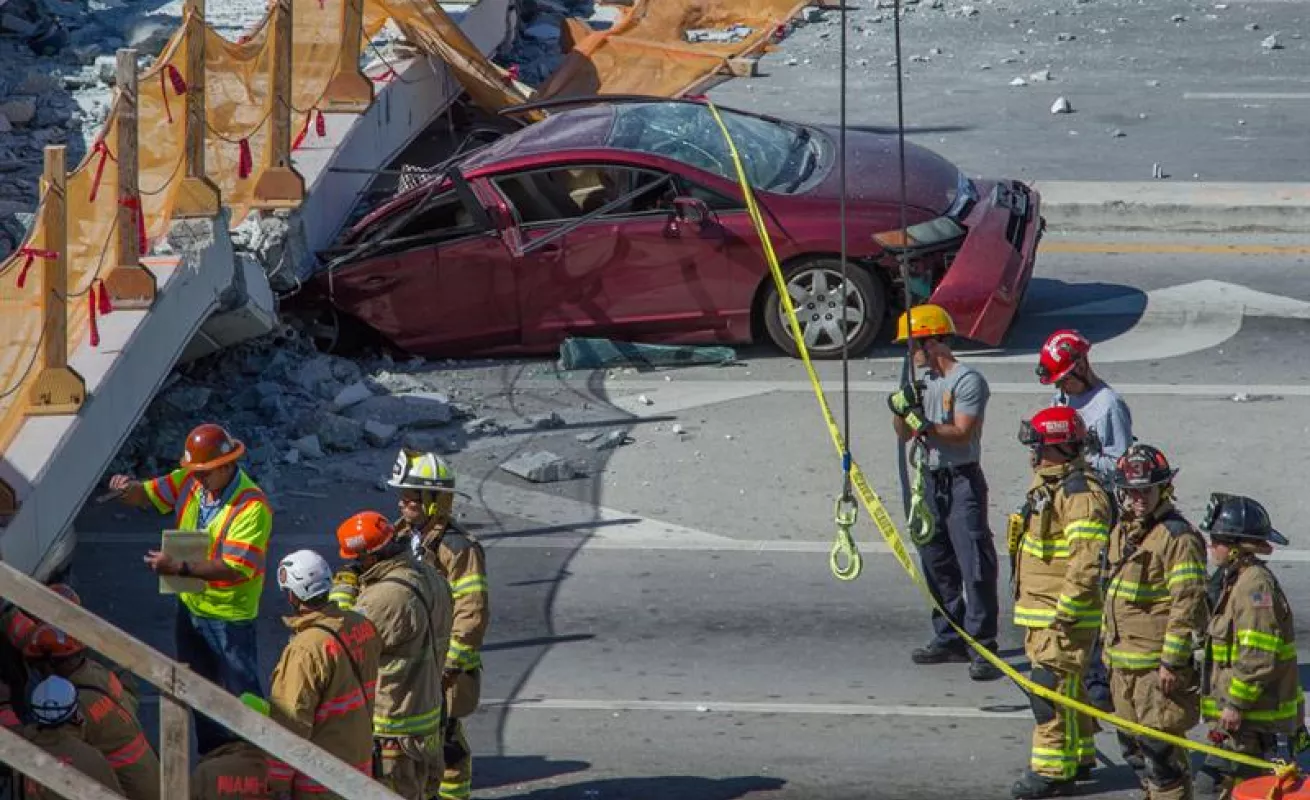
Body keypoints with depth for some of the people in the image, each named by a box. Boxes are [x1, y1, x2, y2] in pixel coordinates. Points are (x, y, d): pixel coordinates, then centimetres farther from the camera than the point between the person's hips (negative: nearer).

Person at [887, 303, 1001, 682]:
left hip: (962, 480, -9)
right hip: (930, 480, 9)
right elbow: (905, 434, 17)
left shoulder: (968, 381, -11)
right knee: (936, 562, 14)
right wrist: (900, 411, -3)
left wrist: (926, 426, -29)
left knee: (975, 565, -11)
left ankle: (983, 646, -12)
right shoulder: (922, 380, 15)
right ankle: (950, 638, 23)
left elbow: (962, 433, -18)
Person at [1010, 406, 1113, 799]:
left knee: (1052, 690, -8)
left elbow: (1086, 563, -26)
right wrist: (1027, 604, 25)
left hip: (1064, 615, -10)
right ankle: (1078, 758, 29)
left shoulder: (1082, 495, -20)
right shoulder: (1047, 484, 13)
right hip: (1039, 610, 10)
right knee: (1065, 689, 18)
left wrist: (1064, 612, -24)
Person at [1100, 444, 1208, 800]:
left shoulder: (1178, 537, -15)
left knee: (1160, 743, -9)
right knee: (1131, 743, 16)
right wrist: (1108, 640, 24)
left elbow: (1187, 604, -19)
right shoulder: (1122, 532, 13)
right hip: (1123, 660, 9)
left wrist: (1172, 661, -20)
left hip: (1158, 663, -9)